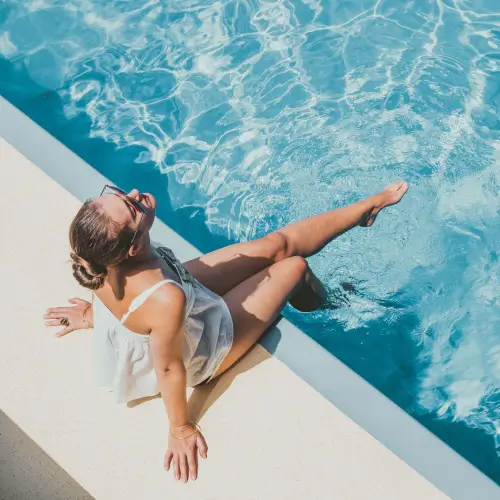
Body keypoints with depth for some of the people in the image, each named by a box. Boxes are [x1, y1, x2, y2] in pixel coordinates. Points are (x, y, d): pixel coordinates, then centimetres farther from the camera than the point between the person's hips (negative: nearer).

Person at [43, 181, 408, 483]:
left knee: (280, 243, 9)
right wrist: (181, 429, -11)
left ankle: (370, 205, 37)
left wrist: (94, 313, 18)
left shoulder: (101, 255, -30)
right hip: (202, 353, -5)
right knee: (294, 265, 11)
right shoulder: (165, 300, -49)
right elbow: (169, 368, -31)